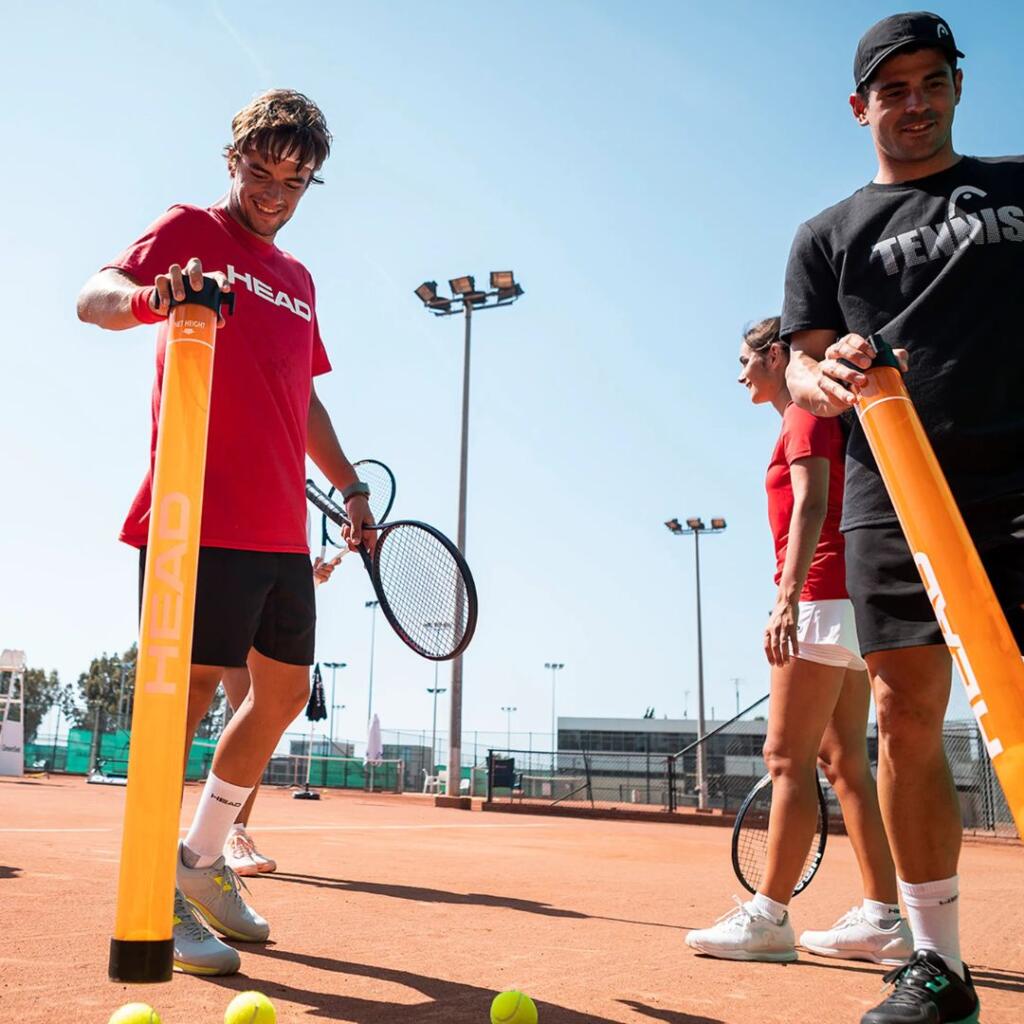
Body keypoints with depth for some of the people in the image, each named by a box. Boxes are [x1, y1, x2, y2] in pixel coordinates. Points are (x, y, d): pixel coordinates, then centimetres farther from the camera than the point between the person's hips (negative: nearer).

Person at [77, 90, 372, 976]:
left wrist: (349, 482, 23)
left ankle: (203, 860, 23)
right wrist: (147, 297, -34)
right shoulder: (190, 231, 4)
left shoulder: (298, 279, 23)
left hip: (282, 527, 8)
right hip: (203, 513, -7)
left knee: (286, 691, 8)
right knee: (193, 682, -9)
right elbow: (95, 296, -11)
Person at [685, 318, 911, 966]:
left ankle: (770, 916, -5)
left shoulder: (805, 415, -4)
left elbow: (811, 505, -17)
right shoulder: (811, 422, 24)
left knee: (788, 756, -9)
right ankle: (884, 919, 10)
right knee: (844, 761, 7)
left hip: (822, 598, -10)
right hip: (842, 603, 10)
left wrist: (789, 596, -27)